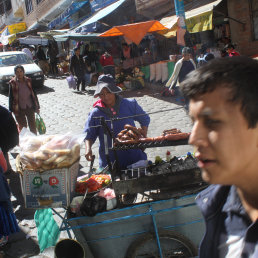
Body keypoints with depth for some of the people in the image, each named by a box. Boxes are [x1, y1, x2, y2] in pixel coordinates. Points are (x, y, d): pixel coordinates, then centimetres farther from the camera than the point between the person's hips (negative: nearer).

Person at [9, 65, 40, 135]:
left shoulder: (28, 81, -2)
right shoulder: (13, 83, -10)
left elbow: (33, 94, 4)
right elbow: (11, 97, -6)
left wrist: (37, 107, 6)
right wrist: (12, 110, -7)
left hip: (30, 107, 2)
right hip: (19, 109, -2)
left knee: (33, 126, 11)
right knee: (22, 127, 8)